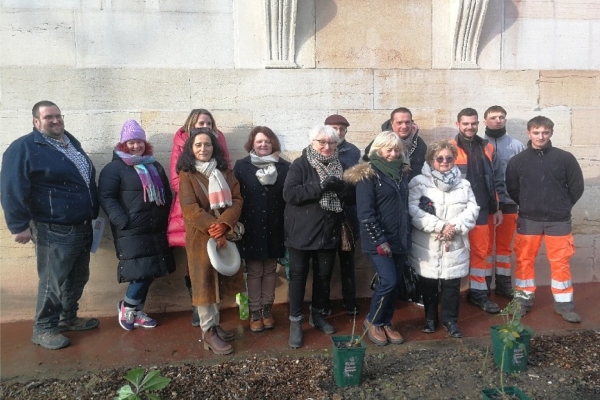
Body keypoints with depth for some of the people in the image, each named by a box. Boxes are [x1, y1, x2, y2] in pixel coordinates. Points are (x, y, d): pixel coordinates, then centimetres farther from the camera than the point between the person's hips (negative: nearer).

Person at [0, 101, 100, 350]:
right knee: (54, 281, 0)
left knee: (78, 277, 17)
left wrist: (93, 214, 22)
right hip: (53, 229, -8)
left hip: (82, 226, 8)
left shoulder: (71, 141, 14)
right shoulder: (23, 148, -11)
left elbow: (88, 180, 22)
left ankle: (68, 318, 34)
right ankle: (43, 329, 17)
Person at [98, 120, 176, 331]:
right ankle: (126, 305, 15)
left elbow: (166, 194, 23)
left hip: (155, 230, 7)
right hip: (131, 231, -6)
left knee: (150, 271, 9)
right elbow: (105, 197, -11)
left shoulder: (154, 166, 17)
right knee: (142, 270, -10)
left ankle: (136, 310, 25)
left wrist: (165, 218, 11)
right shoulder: (114, 167, -3)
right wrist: (122, 221, -19)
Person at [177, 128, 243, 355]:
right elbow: (190, 207, -13)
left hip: (224, 234, 5)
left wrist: (224, 223, -17)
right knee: (204, 282, 1)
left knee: (218, 281, 12)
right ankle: (208, 332, 10)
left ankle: (215, 324, 26)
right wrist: (212, 228, -22)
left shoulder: (225, 172, 8)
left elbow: (237, 199, -1)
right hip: (200, 236, -4)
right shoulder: (186, 175, -4)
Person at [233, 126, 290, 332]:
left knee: (270, 269, 12)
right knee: (254, 271, 8)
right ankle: (254, 311, 20)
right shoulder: (241, 166, -2)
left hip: (274, 227, 2)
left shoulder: (284, 167, 1)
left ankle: (266, 309, 27)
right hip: (251, 227, -1)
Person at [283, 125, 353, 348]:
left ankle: (317, 315, 33)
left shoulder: (339, 166, 8)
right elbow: (289, 193, -20)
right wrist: (321, 187, -26)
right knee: (298, 276, 3)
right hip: (302, 232, -4)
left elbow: (351, 195, 6)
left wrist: (340, 187, -16)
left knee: (324, 275, 15)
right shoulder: (300, 165, -7)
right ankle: (295, 322, 15)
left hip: (329, 232, 5)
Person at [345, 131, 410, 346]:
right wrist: (379, 240, -18)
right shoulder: (368, 174, -9)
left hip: (399, 239, 7)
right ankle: (372, 321, 13)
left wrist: (406, 235, 12)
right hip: (379, 240, -7)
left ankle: (386, 323, 27)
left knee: (396, 282, 10)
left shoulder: (401, 173, 12)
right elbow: (365, 212, -15)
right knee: (388, 281, -10)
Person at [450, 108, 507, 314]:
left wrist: (499, 207, 7)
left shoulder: (487, 148, 8)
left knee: (480, 252, 10)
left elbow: (498, 179, 10)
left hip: (482, 211, 4)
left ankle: (478, 292, 23)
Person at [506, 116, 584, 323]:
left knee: (560, 262, 7)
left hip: (558, 221, 0)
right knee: (524, 261, 8)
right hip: (528, 220, 1)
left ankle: (564, 304, 21)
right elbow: (512, 189, 6)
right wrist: (527, 206, 8)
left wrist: (562, 207, 7)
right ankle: (523, 299, 22)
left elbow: (577, 186, 4)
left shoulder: (565, 158, -3)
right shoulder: (517, 161, -3)